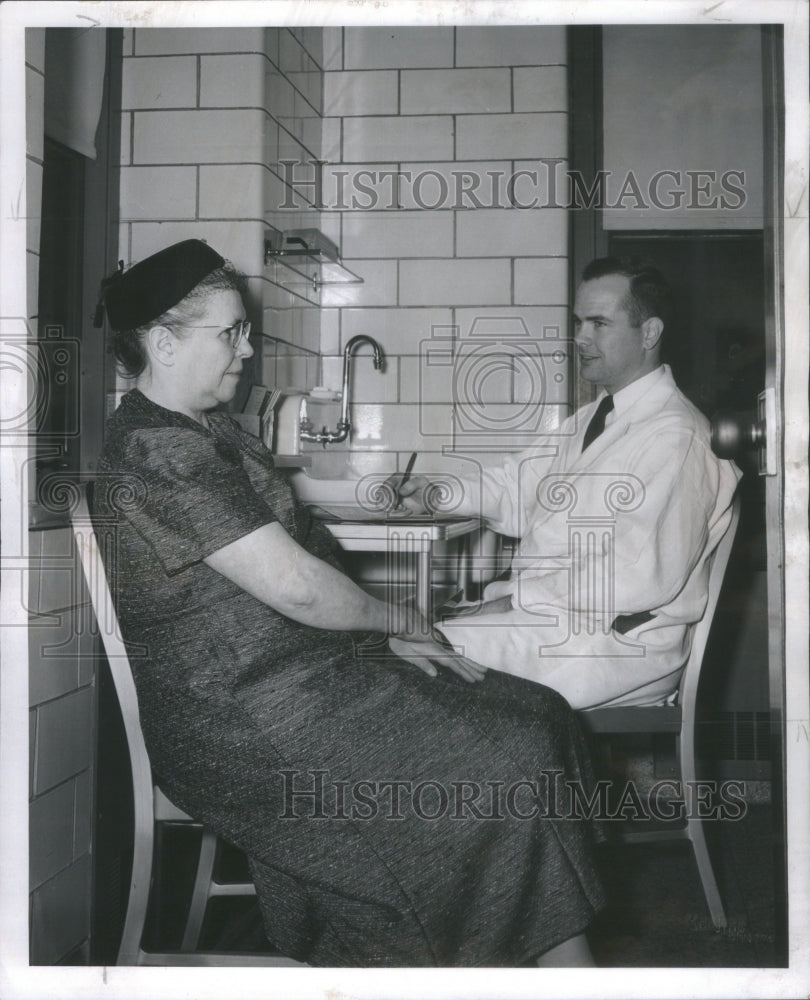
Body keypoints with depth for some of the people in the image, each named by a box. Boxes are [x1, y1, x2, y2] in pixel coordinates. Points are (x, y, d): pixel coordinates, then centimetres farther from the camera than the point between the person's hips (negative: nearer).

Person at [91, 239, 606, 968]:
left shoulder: (206, 430, 14)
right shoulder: (159, 452, -19)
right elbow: (294, 585, -23)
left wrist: (385, 635, 5)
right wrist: (400, 622, -6)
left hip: (297, 664, 10)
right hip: (246, 723, -10)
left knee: (536, 717, -2)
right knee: (505, 768, -14)